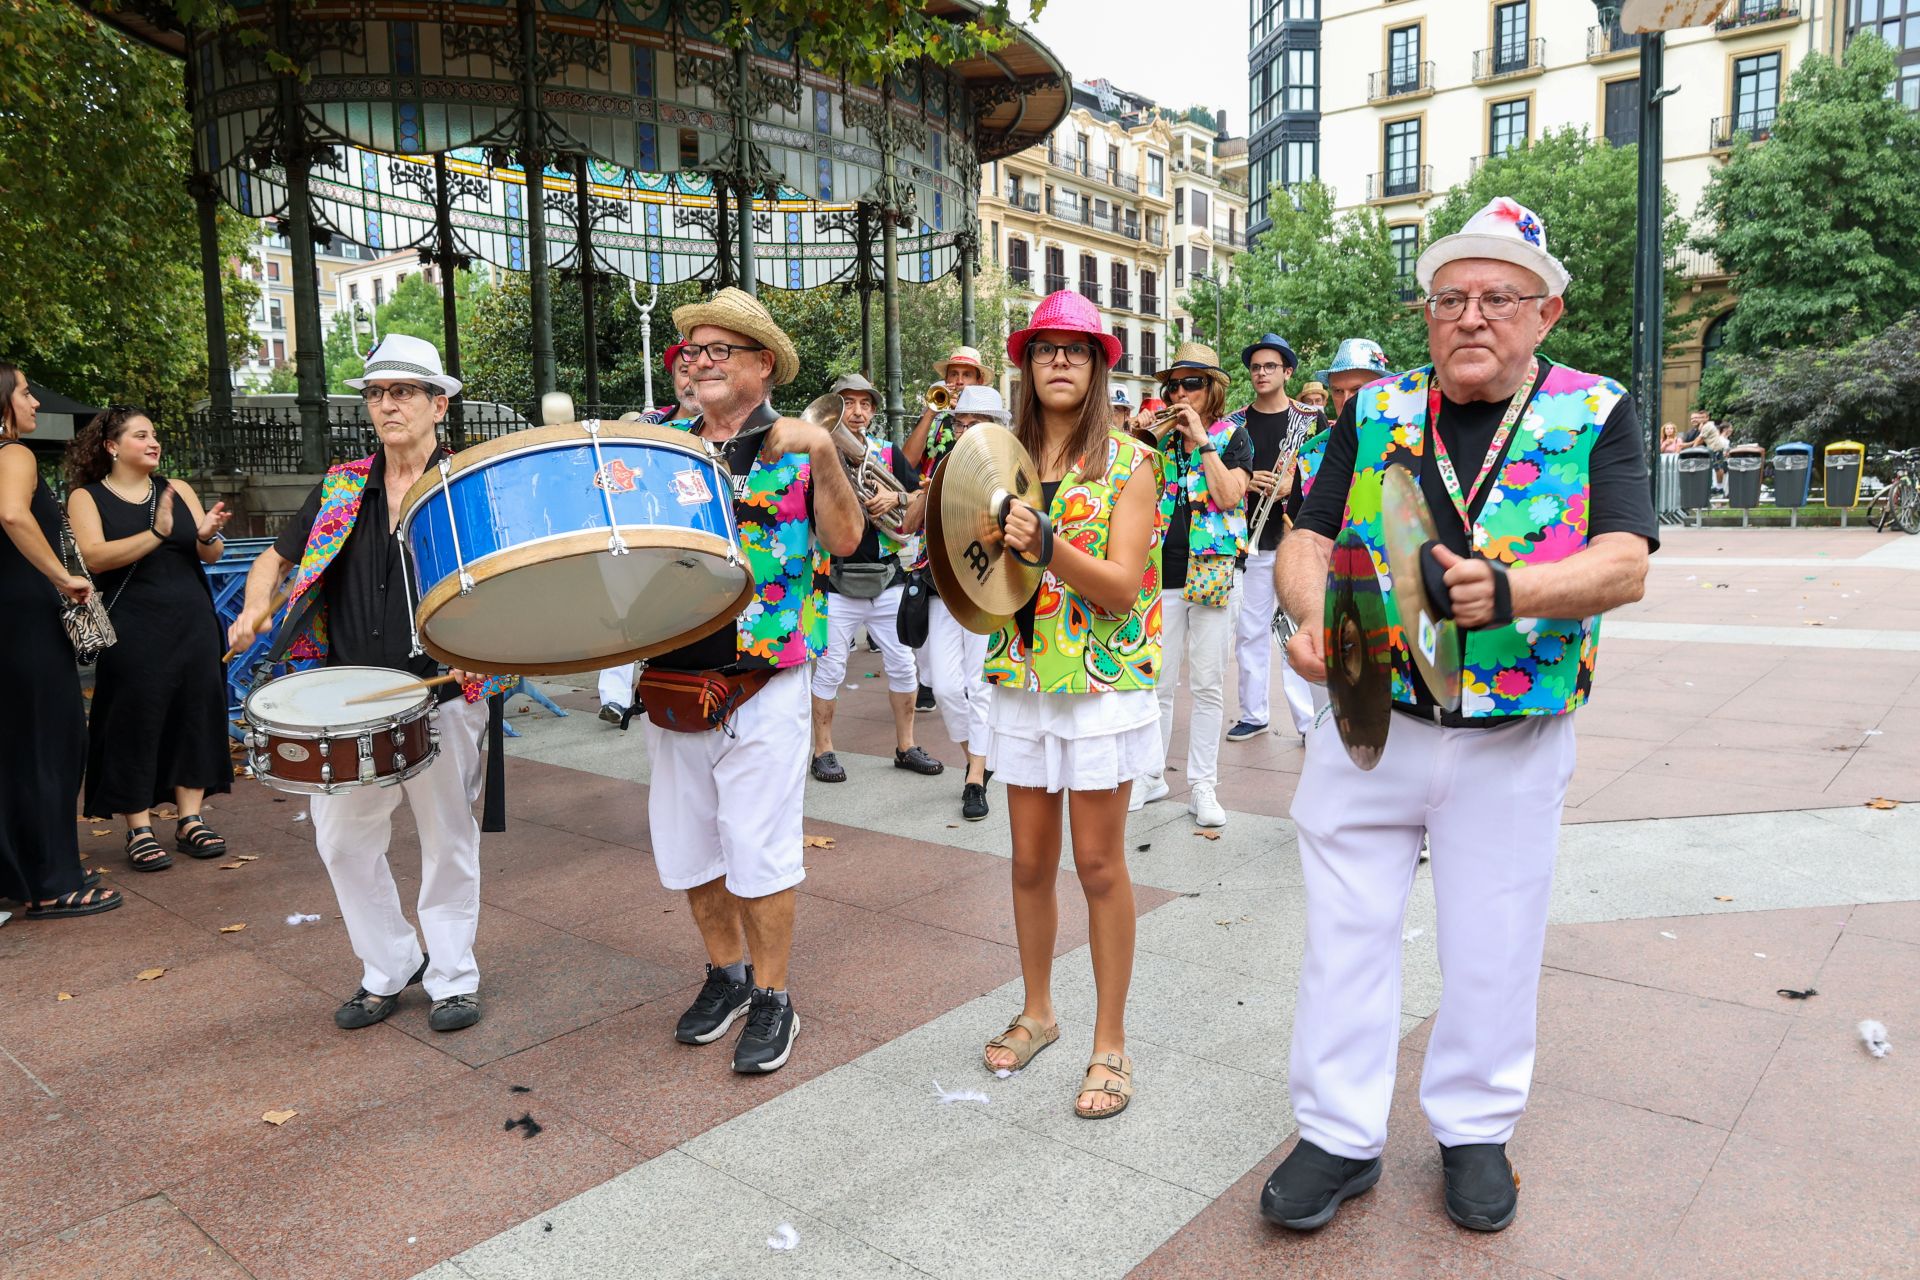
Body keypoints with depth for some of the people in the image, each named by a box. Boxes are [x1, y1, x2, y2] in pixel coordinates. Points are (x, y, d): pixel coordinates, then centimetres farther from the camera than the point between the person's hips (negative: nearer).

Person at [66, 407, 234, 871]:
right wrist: (156, 533, -25)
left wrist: (206, 534, -16)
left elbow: (212, 555, 7)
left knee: (195, 713, 3)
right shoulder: (87, 497, 3)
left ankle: (190, 817, 13)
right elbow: (94, 556, -13)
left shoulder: (178, 490, 12)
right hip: (132, 632, -3)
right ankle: (139, 829, 8)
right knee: (136, 723, -2)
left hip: (193, 623, 3)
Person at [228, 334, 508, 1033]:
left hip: (442, 695, -4)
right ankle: (388, 968, 29)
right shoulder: (341, 487, 8)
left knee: (448, 840, 7)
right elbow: (278, 556, 18)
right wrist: (256, 607, -2)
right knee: (342, 837, 10)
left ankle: (452, 976, 25)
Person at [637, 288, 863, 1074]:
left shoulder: (796, 445, -2)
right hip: (671, 676, 5)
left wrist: (823, 460, -24)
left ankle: (771, 998, 19)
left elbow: (845, 540, -12)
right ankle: (726, 971, 35)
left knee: (760, 848, 2)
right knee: (686, 842, 15)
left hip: (762, 680, -5)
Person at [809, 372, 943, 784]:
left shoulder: (888, 454, 10)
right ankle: (823, 751, 16)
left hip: (886, 577, 4)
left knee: (903, 666, 9)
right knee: (829, 670, 2)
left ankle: (906, 747, 23)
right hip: (836, 581, -4)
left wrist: (897, 498, -13)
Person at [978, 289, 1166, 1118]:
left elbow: (1121, 589, -15)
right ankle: (1036, 1010, 32)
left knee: (1098, 865, 3)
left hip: (1103, 682, -4)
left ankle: (1110, 1042, 17)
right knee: (1030, 860, 12)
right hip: (1022, 680, 4)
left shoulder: (1128, 464, -5)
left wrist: (1047, 544, -30)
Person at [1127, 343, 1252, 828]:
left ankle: (1202, 785, 12)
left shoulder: (1232, 435, 3)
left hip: (1211, 570, -2)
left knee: (1208, 686, 3)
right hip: (1161, 570, 2)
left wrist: (1202, 439, -12)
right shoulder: (1160, 434, 11)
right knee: (1156, 682, 6)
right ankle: (1151, 776, 19)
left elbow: (1230, 495, -12)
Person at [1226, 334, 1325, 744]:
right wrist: (1245, 480, -9)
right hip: (1250, 541, 3)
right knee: (1249, 630, 7)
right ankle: (1253, 714, 19)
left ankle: (1309, 720, 6)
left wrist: (1291, 485, -14)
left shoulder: (1312, 419, 4)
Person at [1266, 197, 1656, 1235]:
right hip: (1367, 721, 1)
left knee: (1492, 946, 12)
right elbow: (1306, 540, -2)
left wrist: (1507, 590, -34)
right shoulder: (1375, 412, 3)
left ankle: (1474, 1128, 36)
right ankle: (1340, 1135, 25)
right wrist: (1312, 612, -24)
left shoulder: (1595, 416, -2)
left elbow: (1624, 564, -15)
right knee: (1346, 931, 7)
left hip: (1515, 744, -1)